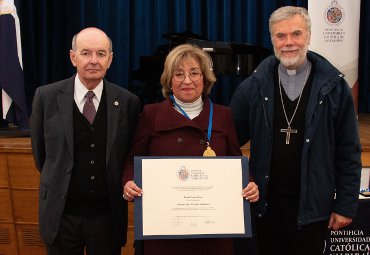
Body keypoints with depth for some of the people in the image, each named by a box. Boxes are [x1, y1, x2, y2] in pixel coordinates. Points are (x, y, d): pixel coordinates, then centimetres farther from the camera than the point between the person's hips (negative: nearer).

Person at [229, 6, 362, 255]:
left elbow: (348, 153, -4)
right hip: (266, 199, 2)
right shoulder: (256, 85, -3)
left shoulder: (333, 86, -7)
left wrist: (346, 205, -5)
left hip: (311, 203, -1)